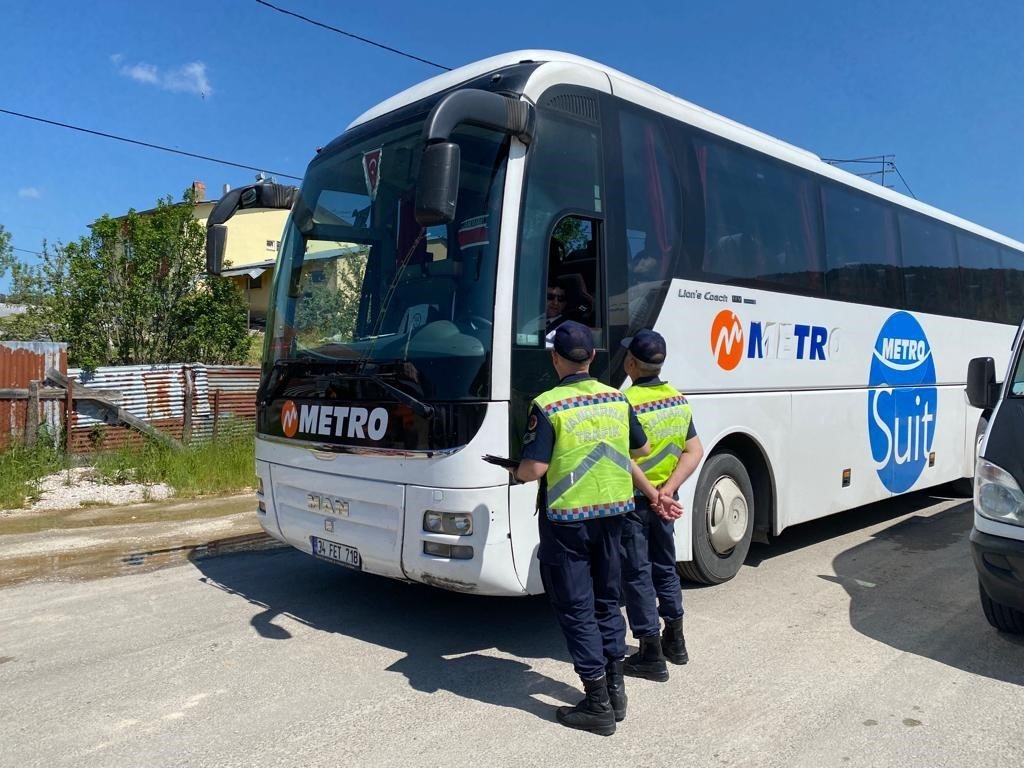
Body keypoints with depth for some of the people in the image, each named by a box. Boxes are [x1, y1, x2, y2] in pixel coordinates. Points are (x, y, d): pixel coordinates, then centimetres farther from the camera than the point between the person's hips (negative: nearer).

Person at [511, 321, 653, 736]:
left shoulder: (547, 406, -15)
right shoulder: (617, 399, 2)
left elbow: (535, 468, -19)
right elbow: (643, 449, 13)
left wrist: (516, 473, 3)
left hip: (567, 519, -5)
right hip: (612, 512, 6)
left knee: (576, 607, 6)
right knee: (607, 600, 20)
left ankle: (598, 705, 14)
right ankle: (615, 689, 29)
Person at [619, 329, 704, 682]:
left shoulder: (626, 402, -20)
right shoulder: (678, 399, 2)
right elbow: (694, 451, 1)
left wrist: (654, 497, -14)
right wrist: (667, 491, -7)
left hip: (634, 500, -7)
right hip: (665, 500, 7)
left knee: (637, 575, 4)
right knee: (665, 567, 21)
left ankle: (651, 656, 12)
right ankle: (675, 642, 35)